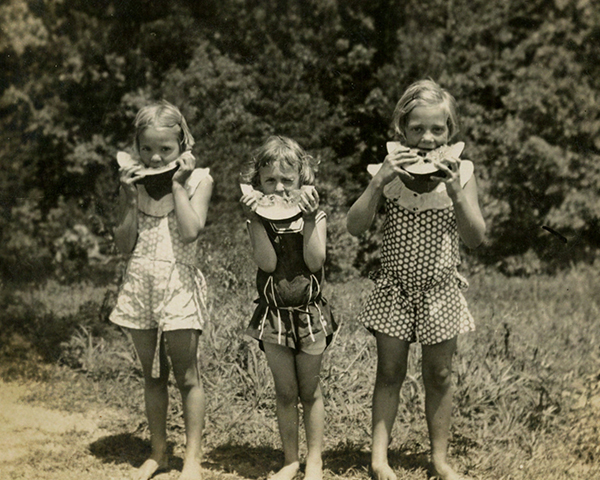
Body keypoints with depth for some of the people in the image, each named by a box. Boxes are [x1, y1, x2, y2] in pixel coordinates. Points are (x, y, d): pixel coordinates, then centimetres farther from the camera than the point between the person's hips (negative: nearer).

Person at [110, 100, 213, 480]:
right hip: (140, 282, 4)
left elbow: (190, 232, -18)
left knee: (187, 374, -1)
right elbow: (125, 245, 3)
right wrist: (131, 198, -6)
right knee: (152, 374, 13)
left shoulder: (198, 179, -3)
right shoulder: (134, 181, 7)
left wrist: (177, 183, -13)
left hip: (178, 283, -4)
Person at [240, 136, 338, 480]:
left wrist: (309, 218, -23)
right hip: (274, 314, 1)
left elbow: (315, 261, -18)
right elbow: (267, 262, -17)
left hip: (310, 313, -1)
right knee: (285, 392, 9)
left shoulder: (315, 217, -4)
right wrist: (256, 219, -23)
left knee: (310, 391, 8)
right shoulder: (260, 220, -2)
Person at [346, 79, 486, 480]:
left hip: (441, 291, 1)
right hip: (395, 289, 0)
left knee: (439, 376, 9)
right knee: (390, 373, 5)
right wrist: (379, 181, -24)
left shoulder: (460, 172, -6)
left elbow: (476, 238, -11)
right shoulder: (390, 169, -6)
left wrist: (455, 191, -24)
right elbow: (355, 227, -13)